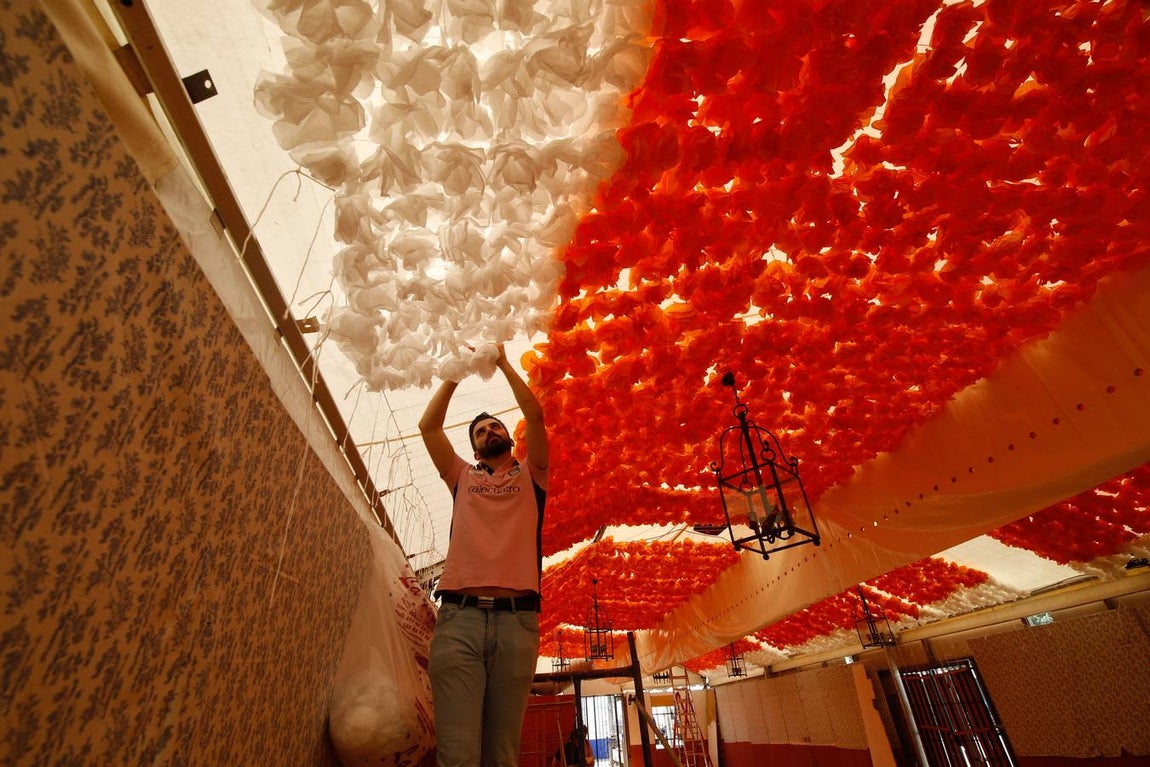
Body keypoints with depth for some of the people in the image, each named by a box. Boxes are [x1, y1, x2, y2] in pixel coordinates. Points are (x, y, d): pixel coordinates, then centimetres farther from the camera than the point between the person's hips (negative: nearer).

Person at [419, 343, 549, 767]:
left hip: (515, 618, -1)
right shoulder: (462, 477, 24)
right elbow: (428, 425, 16)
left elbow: (535, 417, 6)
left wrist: (504, 364, 13)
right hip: (458, 616, 1)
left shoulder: (530, 475, 20)